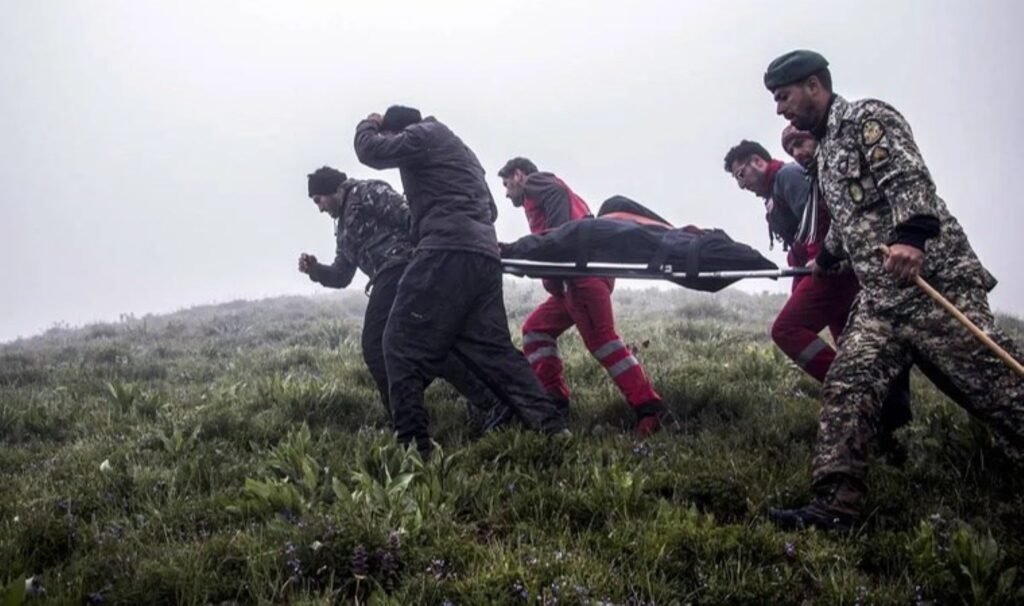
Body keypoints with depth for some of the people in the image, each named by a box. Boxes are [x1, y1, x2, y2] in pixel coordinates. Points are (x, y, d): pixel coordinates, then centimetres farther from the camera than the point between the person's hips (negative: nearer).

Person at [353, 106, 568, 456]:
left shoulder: (424, 135, 7)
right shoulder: (456, 148, 33)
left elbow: (371, 150, 2)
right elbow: (489, 209, 34)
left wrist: (368, 126, 24)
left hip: (450, 251, -9)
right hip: (484, 255, 9)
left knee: (403, 344, -6)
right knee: (492, 349, 8)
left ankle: (412, 443, -13)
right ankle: (551, 427, -1)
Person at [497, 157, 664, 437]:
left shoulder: (536, 183, 11)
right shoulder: (548, 188, 36)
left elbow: (558, 196, -14)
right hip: (578, 273, 10)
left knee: (600, 339, -15)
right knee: (537, 328, 14)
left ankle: (647, 407, -20)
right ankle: (553, 399, 7)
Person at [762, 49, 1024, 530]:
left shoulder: (867, 117, -3)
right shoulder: (825, 149, 23)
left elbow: (909, 178, -19)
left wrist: (910, 235, -35)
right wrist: (824, 260, 52)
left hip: (933, 280, -8)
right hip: (878, 300, 8)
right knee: (846, 387, -7)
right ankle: (835, 506, -10)